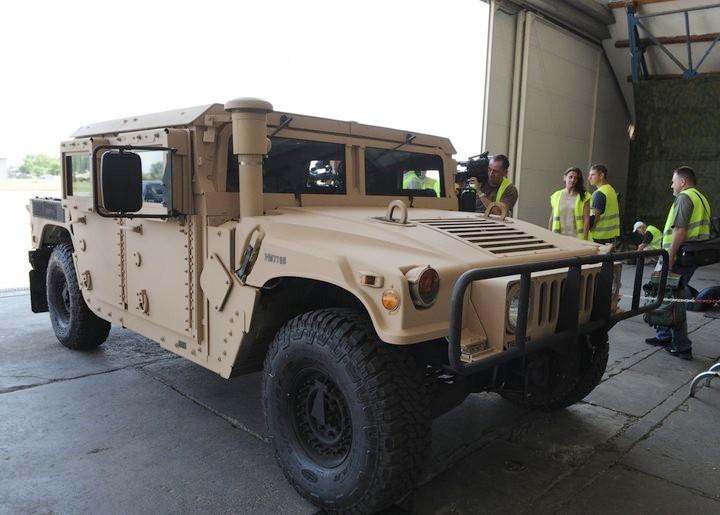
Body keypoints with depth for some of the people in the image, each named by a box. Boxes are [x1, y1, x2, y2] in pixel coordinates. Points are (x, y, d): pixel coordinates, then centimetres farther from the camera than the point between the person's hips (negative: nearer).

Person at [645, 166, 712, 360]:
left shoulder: (684, 197, -12)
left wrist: (670, 256, -22)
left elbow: (680, 230, -23)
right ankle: (664, 335, 27)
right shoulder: (702, 199, 20)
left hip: (680, 258, -10)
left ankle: (682, 347, 0)